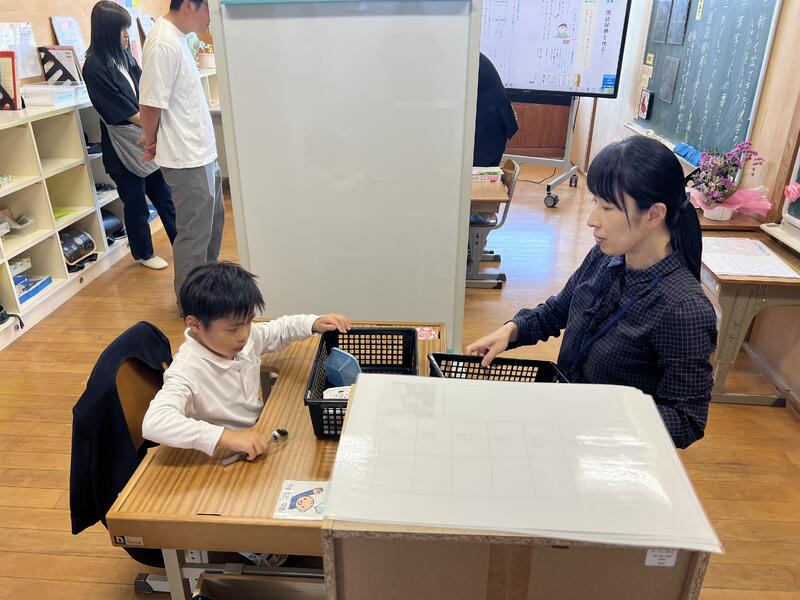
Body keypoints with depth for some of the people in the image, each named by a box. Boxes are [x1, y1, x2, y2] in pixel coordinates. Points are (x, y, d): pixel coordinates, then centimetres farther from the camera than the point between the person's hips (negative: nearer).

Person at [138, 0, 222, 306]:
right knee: (195, 232, 0)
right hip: (187, 158, -10)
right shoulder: (163, 44, -20)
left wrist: (155, 138, 7)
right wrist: (152, 139, -3)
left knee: (213, 220, 21)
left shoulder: (175, 37, 11)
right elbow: (151, 104, -21)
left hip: (202, 151, 10)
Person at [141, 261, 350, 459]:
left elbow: (280, 329, 14)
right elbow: (154, 422, -42)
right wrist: (226, 437, -48)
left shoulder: (247, 337, -6)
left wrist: (315, 323, -4)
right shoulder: (187, 370, -27)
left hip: (261, 435, 7)